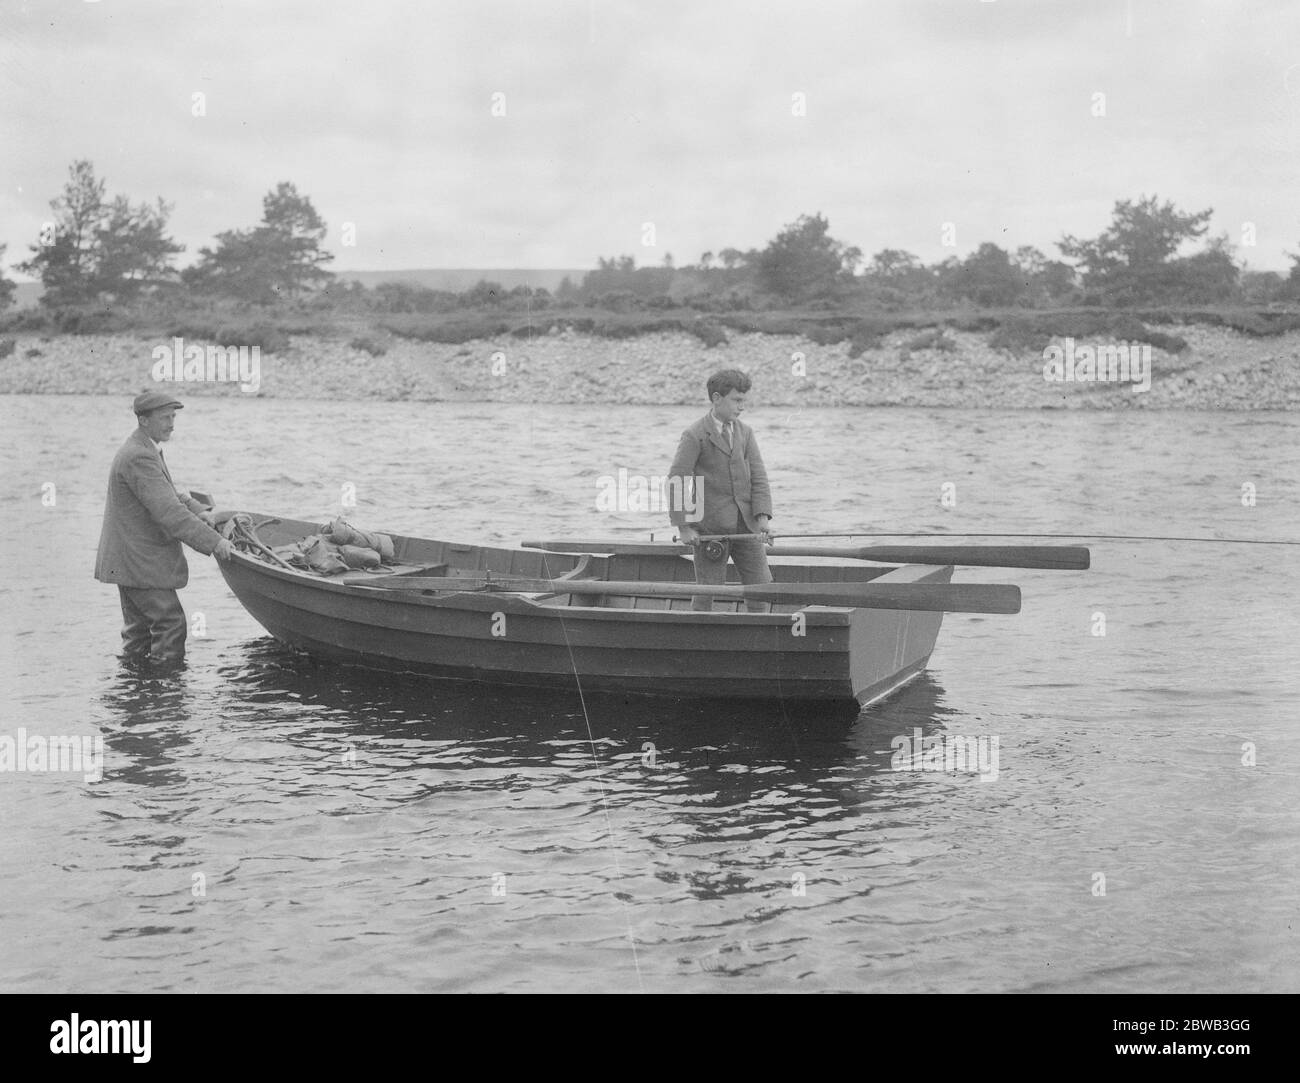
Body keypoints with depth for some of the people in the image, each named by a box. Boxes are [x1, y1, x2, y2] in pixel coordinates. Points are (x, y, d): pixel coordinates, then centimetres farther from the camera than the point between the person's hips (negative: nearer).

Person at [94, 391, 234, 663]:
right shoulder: (139, 458, -22)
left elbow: (167, 495, 22)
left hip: (131, 561, 11)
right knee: (170, 622, -11)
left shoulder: (146, 450, 13)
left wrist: (197, 510, 2)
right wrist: (213, 541, -27)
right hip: (139, 561, -11)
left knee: (140, 628, 16)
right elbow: (167, 512, -27)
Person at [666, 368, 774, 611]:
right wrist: (683, 527, -14)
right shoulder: (695, 436, -7)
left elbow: (758, 477, 4)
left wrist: (763, 516, -10)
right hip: (710, 526, -5)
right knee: (707, 592, -2)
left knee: (761, 584, 4)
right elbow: (676, 482, -10)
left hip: (745, 525, 5)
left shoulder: (745, 433, 9)